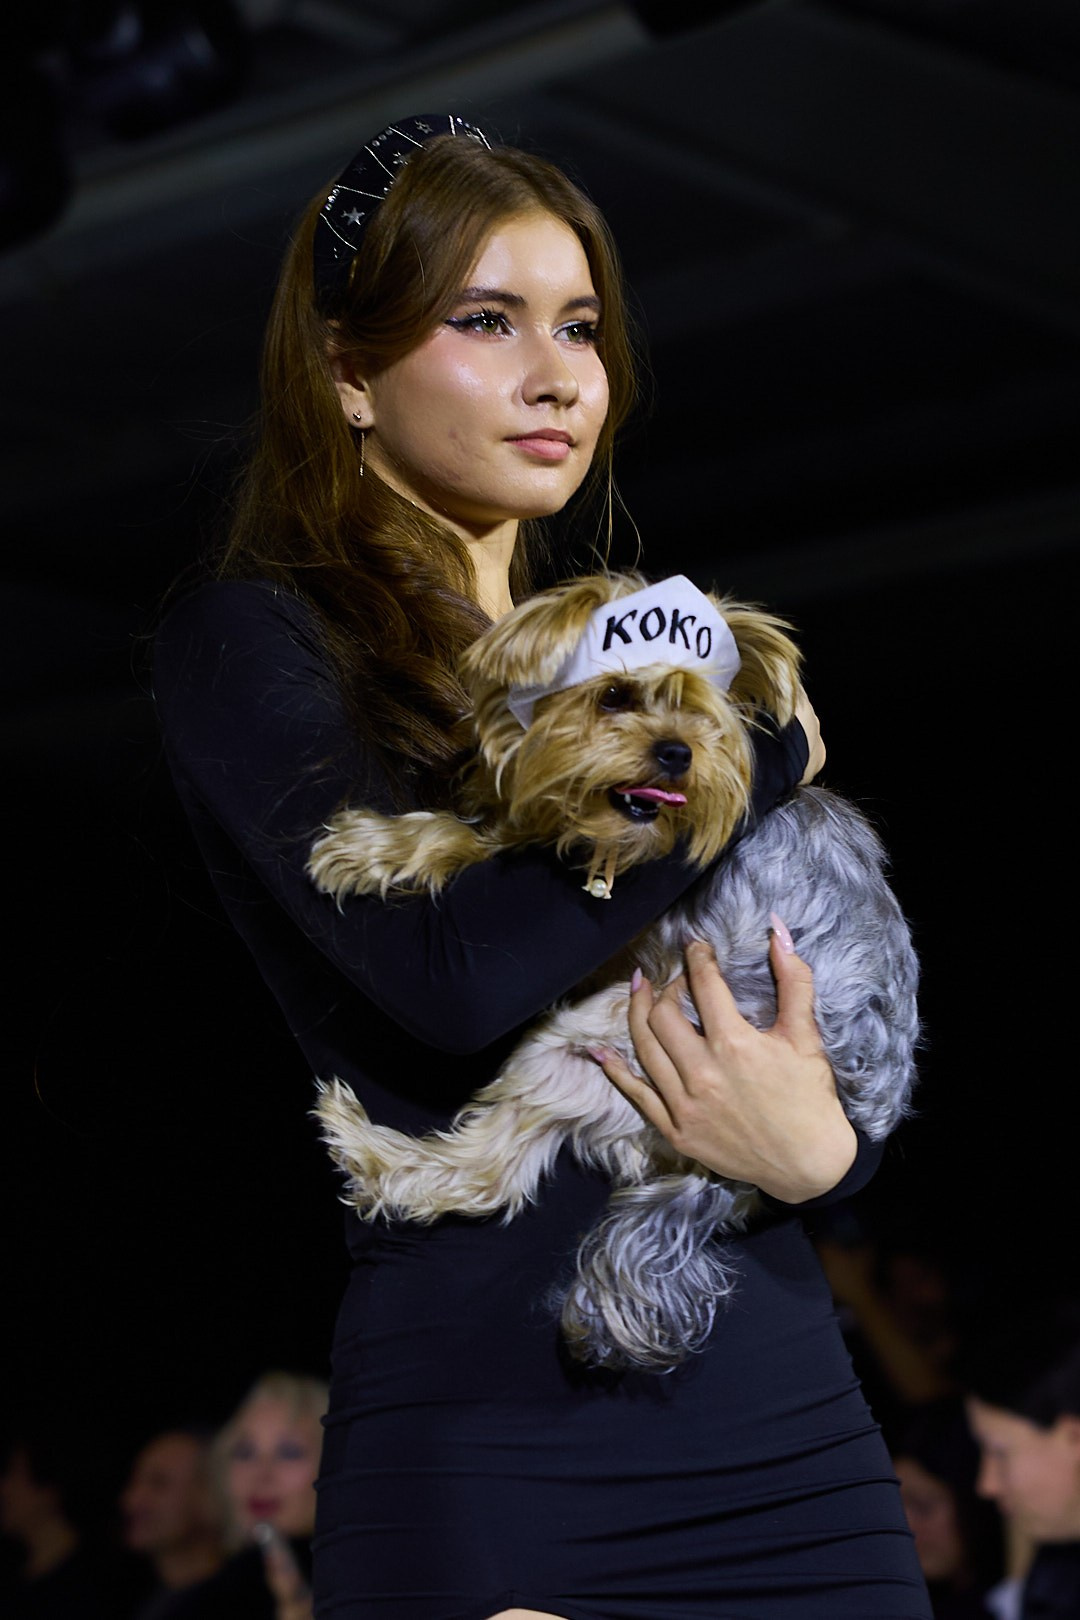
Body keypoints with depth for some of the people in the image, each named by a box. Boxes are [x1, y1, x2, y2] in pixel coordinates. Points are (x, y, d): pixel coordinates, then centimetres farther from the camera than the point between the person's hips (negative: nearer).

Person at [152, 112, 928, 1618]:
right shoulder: (253, 636, -2)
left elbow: (856, 1046, 16)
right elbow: (457, 970, -20)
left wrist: (823, 1148, -9)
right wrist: (763, 753, -6)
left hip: (788, 1420, 6)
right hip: (490, 1422, -6)